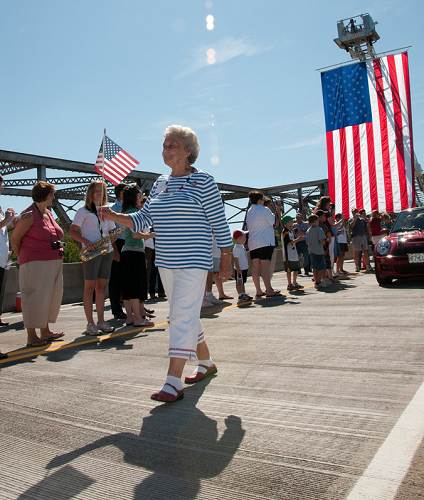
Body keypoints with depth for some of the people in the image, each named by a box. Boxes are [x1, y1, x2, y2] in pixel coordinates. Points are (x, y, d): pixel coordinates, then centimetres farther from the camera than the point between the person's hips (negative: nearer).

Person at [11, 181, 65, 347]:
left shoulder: (49, 213, 14)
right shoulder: (29, 215, -11)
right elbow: (15, 239, -7)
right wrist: (23, 259, -1)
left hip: (54, 264, 9)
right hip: (36, 264, -8)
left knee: (50, 296, 14)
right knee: (35, 298, -4)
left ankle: (45, 332, 26)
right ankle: (32, 337, 5)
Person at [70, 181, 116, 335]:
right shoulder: (83, 211, 2)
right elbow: (72, 231, -3)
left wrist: (116, 251, 8)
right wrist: (85, 241, -19)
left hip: (107, 252, 5)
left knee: (102, 286, 7)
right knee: (90, 286, -4)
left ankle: (101, 321, 13)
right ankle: (90, 324, 0)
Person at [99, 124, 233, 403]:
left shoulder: (203, 181, -7)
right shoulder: (160, 183, 13)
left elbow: (219, 223, -6)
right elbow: (143, 219, 11)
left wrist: (226, 260, -5)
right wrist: (114, 217, -5)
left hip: (193, 262, -7)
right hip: (166, 262, 8)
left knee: (183, 317, -11)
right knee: (186, 316, 15)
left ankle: (173, 383, -7)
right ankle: (207, 363, 34)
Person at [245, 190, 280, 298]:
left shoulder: (249, 212, 13)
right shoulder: (264, 210, -6)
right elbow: (274, 223, -3)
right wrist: (278, 213, 11)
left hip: (252, 243, 6)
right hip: (265, 242, -6)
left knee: (255, 267, 4)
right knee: (265, 266, -7)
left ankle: (258, 291, 7)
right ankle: (269, 290, -8)